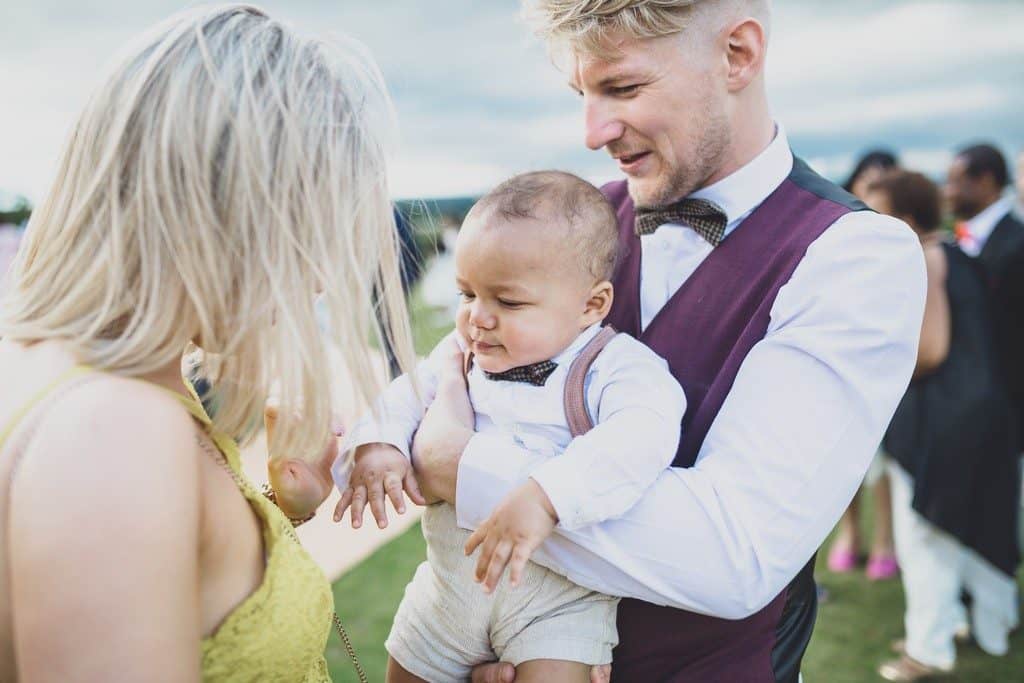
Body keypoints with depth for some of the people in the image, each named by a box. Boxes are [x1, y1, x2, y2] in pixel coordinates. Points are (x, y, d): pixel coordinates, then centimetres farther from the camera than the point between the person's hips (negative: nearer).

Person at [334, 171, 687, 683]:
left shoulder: (614, 366, -16)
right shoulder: (458, 356, 2)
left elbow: (641, 437, -33)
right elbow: (405, 398, 10)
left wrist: (546, 497, -44)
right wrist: (375, 445, -12)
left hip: (559, 590, -5)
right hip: (450, 578, 5)